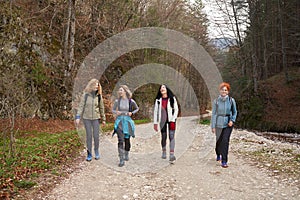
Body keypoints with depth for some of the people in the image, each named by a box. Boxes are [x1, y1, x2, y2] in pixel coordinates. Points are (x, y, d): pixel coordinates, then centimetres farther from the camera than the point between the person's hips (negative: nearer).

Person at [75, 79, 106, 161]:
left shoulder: (99, 96, 2)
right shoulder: (85, 95, -4)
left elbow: (101, 108, 9)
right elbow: (81, 106, -3)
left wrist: (103, 119, 11)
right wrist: (78, 117, -10)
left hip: (96, 118, 1)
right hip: (86, 118, -1)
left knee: (96, 136, 1)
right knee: (89, 136, 4)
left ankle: (96, 151, 22)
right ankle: (89, 154, 15)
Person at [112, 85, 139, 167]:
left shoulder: (131, 101, -3)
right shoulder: (117, 101, 0)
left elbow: (137, 108, 12)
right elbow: (113, 110, 11)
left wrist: (132, 113, -6)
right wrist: (116, 112, -10)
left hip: (128, 121, 0)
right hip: (119, 121, 0)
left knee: (127, 139, 11)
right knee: (120, 140, -11)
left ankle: (126, 154, 37)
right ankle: (121, 159, -10)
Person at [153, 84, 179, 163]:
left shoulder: (172, 98, 2)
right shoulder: (158, 100, 6)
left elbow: (176, 109, 1)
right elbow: (156, 111, 8)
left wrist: (173, 119, -9)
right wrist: (155, 123, 5)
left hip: (171, 120, -2)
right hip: (162, 120, 2)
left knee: (171, 136, -12)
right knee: (163, 137, 10)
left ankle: (171, 154, -18)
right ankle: (164, 152, 27)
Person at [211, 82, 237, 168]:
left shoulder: (231, 100, -3)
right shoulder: (216, 101, -5)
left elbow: (235, 112, 9)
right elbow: (213, 114, -2)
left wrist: (232, 120, -8)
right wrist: (213, 126, -4)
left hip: (228, 124, -1)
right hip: (219, 123, 1)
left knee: (225, 141, -12)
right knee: (219, 141, 13)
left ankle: (224, 161, -7)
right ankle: (218, 154, 45)